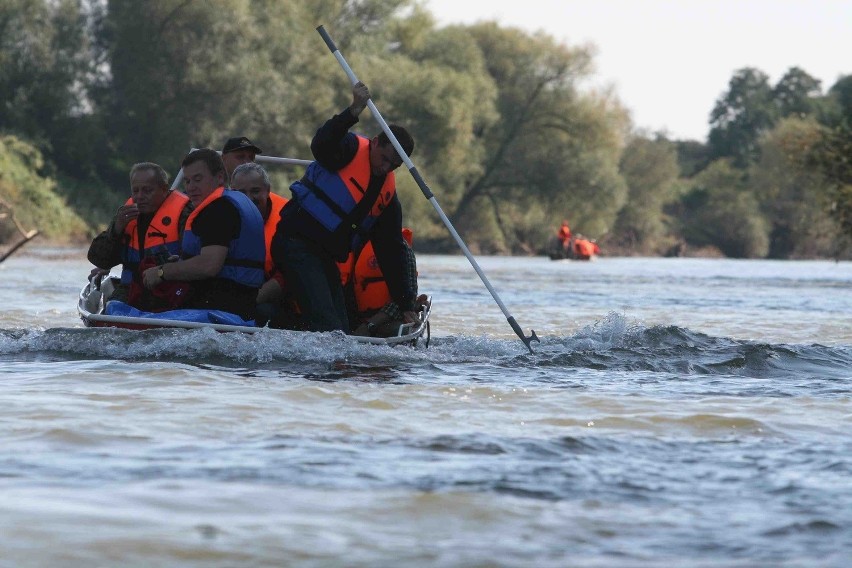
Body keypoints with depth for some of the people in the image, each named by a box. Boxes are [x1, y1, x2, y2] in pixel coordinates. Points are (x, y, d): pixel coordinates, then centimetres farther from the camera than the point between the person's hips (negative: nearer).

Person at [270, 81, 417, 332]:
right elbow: (320, 146, -29)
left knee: (340, 328, 2)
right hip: (297, 242, -9)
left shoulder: (388, 195, 13)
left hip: (326, 257, 9)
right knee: (325, 321, -22)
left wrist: (406, 305, 11)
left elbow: (391, 253, 15)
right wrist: (354, 112, -39)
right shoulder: (351, 149, -4)